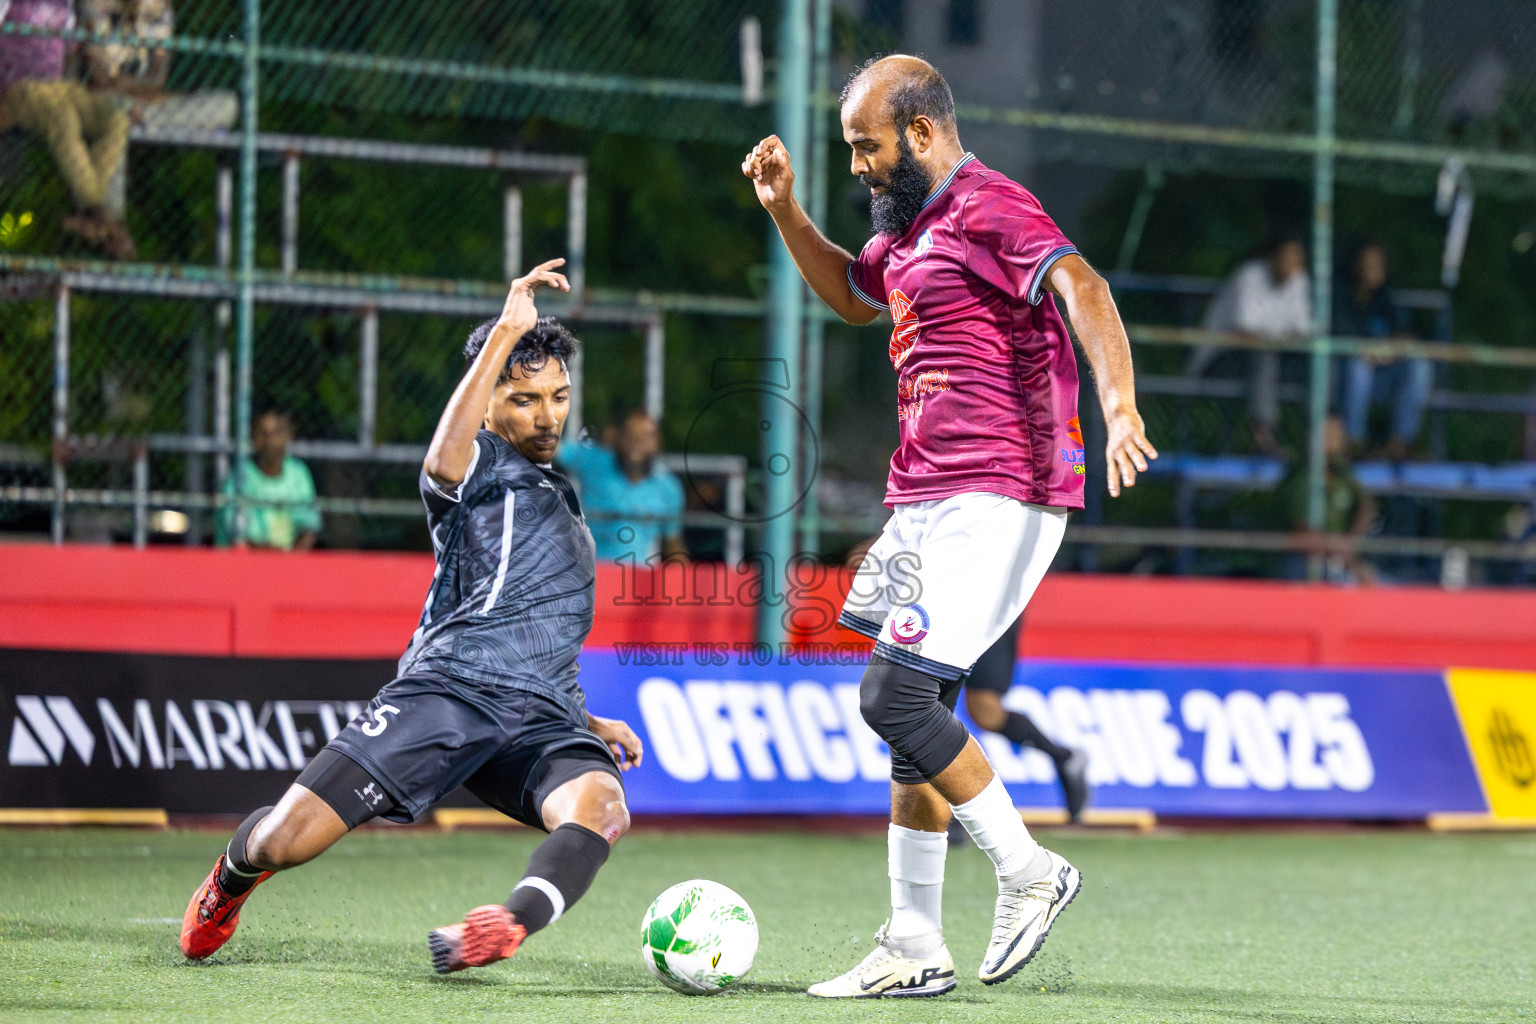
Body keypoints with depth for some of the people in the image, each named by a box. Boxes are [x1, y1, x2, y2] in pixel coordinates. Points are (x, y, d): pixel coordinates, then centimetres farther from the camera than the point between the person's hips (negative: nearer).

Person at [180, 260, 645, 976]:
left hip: (542, 716, 5)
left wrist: (590, 724, 32)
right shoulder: (482, 467, 6)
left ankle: (509, 924, -57)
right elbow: (444, 461, -23)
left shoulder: (561, 499, 31)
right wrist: (506, 332, -23)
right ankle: (232, 876, 27)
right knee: (288, 838, -11)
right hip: (448, 690, -5)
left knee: (601, 808, -31)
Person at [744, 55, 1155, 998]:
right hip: (927, 500, 10)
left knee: (894, 697, -16)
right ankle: (916, 948, 12)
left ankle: (1028, 870, -2)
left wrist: (1119, 406, -42)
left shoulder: (989, 208, -11)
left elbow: (1082, 289, -27)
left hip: (995, 499, -10)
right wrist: (786, 212, 26)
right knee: (916, 716, 9)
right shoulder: (911, 225, 19)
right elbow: (854, 296, 40)